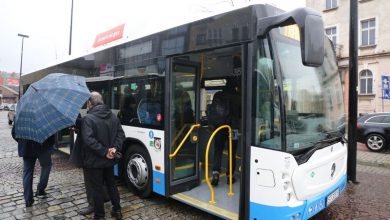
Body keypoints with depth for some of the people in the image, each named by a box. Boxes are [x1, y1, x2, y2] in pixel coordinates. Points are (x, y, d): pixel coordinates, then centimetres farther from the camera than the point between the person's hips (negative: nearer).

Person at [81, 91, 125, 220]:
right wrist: (115, 148, -9)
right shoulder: (113, 116, 5)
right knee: (111, 184, 19)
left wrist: (104, 152, -21)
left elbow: (89, 140, -26)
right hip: (109, 160, 6)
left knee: (97, 189, 7)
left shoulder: (88, 118, -16)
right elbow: (121, 135, 1)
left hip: (94, 161, -6)